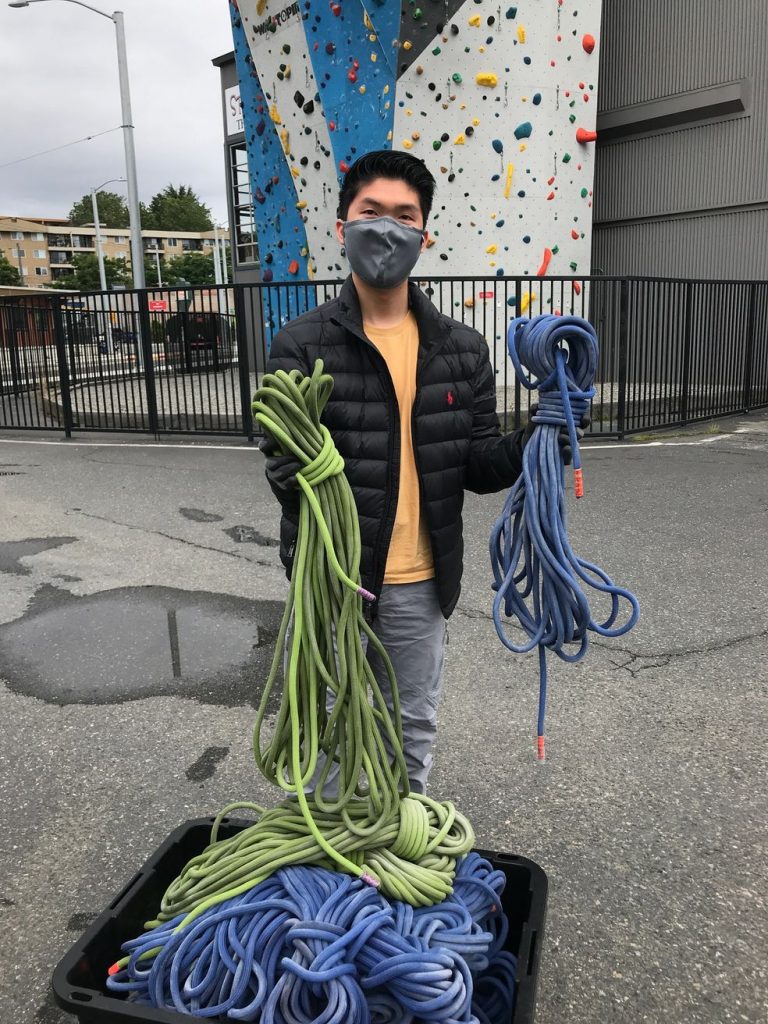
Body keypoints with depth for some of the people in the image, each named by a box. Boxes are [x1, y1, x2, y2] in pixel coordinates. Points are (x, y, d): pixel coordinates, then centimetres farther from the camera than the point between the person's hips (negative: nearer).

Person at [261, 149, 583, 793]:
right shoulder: (302, 344, -7)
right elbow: (285, 466, -12)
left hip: (419, 584, 3)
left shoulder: (462, 348, 1)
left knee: (414, 731, 21)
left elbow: (476, 464, 2)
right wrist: (296, 469, -36)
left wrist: (528, 449, -18)